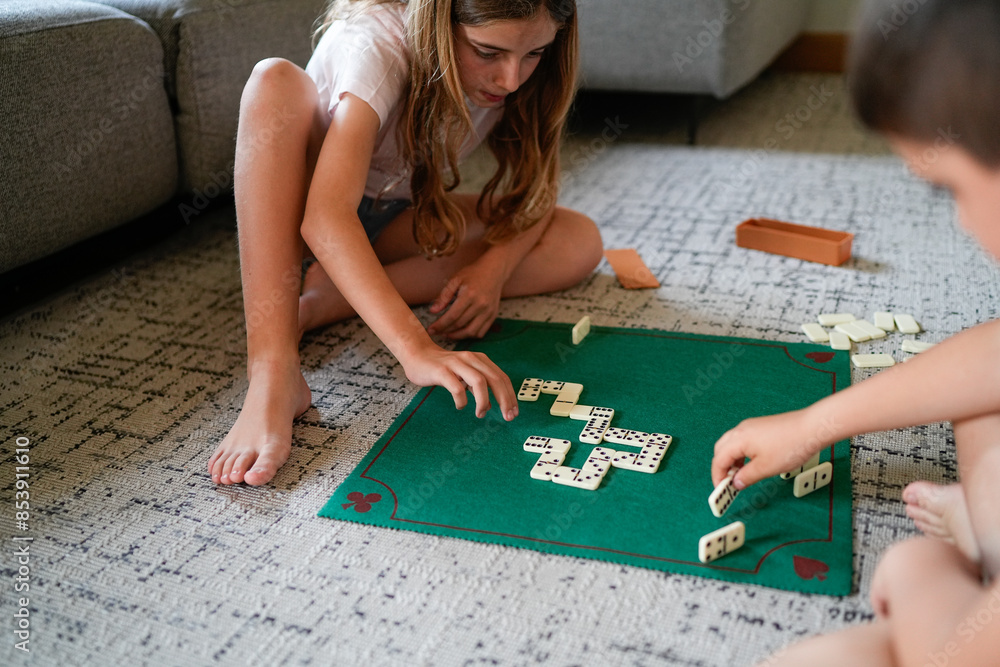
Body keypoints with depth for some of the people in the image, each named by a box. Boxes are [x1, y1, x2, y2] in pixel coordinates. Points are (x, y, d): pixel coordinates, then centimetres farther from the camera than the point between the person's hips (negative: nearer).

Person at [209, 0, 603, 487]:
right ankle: (272, 373, -41)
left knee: (580, 242, -16)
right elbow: (325, 219, -46)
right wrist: (416, 348, -57)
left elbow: (535, 185, -11)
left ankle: (326, 300, -22)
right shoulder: (376, 45, -33)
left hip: (399, 217, 5)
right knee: (276, 83, -35)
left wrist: (495, 265, -31)